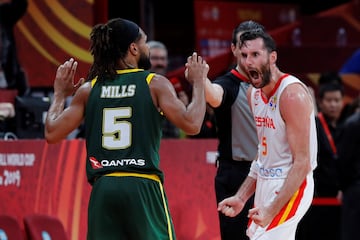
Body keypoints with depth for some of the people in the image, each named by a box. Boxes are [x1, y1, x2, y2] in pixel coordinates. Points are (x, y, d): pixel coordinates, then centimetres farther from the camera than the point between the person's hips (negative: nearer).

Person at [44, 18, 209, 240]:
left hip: (103, 188, 3)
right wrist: (199, 83, 7)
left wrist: (60, 94, 24)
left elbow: (52, 133, 8)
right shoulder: (155, 84, 1)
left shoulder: (89, 89, 9)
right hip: (143, 187, -3)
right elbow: (191, 124, -8)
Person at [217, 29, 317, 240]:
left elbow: (302, 163, -21)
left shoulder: (292, 94, -19)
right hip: (265, 185, 9)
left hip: (290, 188, -9)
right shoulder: (254, 93, 8)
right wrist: (241, 197, 10)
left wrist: (272, 210, -27)